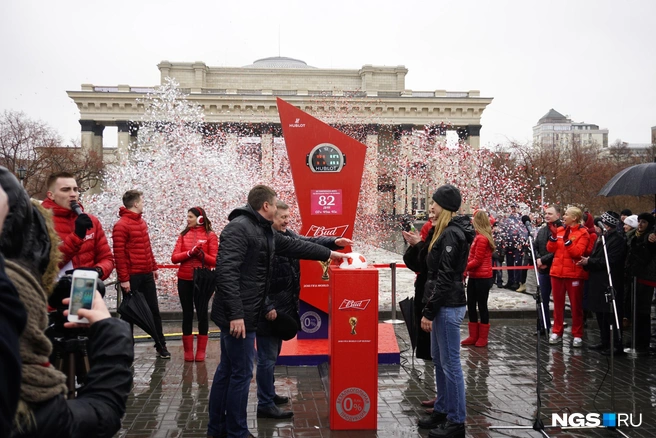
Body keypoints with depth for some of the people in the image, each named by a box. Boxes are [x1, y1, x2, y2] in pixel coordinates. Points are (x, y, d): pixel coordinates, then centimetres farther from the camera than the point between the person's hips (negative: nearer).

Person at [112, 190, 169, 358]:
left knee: (154, 310, 10)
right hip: (132, 276, -8)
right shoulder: (121, 225, -13)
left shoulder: (142, 222, 12)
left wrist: (154, 267, 18)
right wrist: (123, 279, -18)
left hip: (147, 274, 8)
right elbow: (119, 254, -16)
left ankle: (161, 345, 18)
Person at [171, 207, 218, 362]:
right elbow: (174, 258, -2)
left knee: (202, 314, 4)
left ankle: (201, 351, 14)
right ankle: (188, 351, 16)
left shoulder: (210, 236, -3)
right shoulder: (183, 235, 6)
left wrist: (201, 254, -22)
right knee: (187, 314, 8)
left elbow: (215, 261, -7)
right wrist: (189, 253, -16)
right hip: (184, 280, 3)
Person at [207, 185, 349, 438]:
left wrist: (328, 254, 32)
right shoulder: (239, 228, -17)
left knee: (227, 370, 16)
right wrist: (236, 314, -28)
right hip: (237, 316, -10)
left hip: (242, 314, 10)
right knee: (241, 373, -1)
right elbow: (226, 272, -25)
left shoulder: (265, 231, 14)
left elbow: (293, 246, 27)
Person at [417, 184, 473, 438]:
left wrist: (428, 311, -19)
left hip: (448, 306, -11)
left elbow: (445, 277, -21)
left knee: (450, 363, -2)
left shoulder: (452, 234, -18)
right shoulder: (449, 231, 14)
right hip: (444, 304, 11)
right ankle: (442, 410, 29)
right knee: (439, 361, 17)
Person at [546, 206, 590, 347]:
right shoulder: (559, 230, 9)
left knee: (576, 305, 3)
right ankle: (557, 332, 18)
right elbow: (550, 249, 2)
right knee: (558, 304, 10)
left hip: (574, 273, -5)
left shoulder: (582, 233, -6)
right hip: (557, 272, 5)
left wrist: (567, 240, -23)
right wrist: (554, 236, -11)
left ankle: (577, 335, 10)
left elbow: (578, 253, -16)